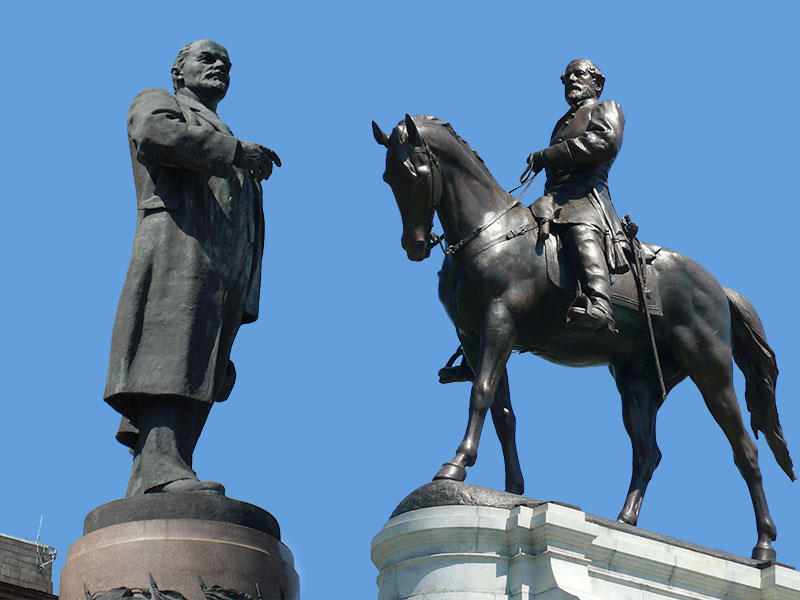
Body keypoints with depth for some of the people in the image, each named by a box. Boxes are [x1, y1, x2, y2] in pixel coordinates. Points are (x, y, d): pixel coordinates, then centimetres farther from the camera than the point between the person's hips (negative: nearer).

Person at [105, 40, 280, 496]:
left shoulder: (222, 141, 40)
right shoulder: (156, 101, 20)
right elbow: (154, 134, -8)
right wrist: (233, 151, -9)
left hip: (227, 273, 7)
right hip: (180, 249, -7)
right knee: (171, 355, -25)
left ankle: (144, 495, -14)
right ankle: (163, 471, -40)